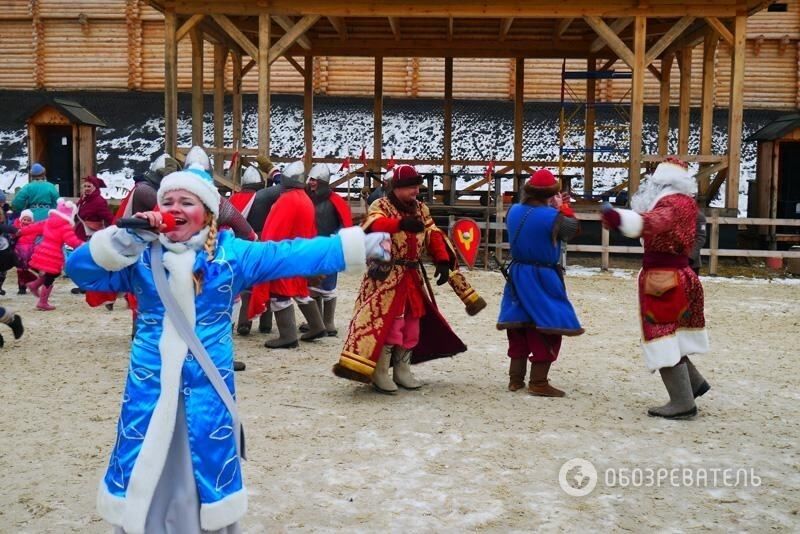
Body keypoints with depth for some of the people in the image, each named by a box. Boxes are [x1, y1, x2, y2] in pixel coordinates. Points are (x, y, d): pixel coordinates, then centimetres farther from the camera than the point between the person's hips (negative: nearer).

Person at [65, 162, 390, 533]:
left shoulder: (233, 252, 0)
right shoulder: (140, 256, 2)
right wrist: (122, 239, -19)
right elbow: (80, 270, -5)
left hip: (207, 386, -1)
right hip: (150, 386, 1)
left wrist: (358, 245, -8)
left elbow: (295, 255, -4)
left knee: (208, 478, 13)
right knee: (141, 478, 10)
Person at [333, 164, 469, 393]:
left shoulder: (421, 210, 12)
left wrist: (443, 262, -8)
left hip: (412, 276, 7)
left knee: (412, 324, 12)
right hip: (386, 276, -7)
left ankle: (402, 370, 25)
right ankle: (379, 373, 0)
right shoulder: (381, 206, -9)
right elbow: (375, 225, -31)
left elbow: (434, 236, 7)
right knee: (387, 323, -11)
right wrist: (401, 223, -49)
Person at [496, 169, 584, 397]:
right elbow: (573, 229, 0)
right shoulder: (553, 217, -19)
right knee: (547, 327, 3)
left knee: (519, 326, 14)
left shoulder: (514, 211, -1)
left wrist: (551, 207, 19)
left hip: (518, 275, 7)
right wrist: (563, 207, 11)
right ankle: (538, 382, 4)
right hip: (543, 278, -6)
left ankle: (515, 378, 21)